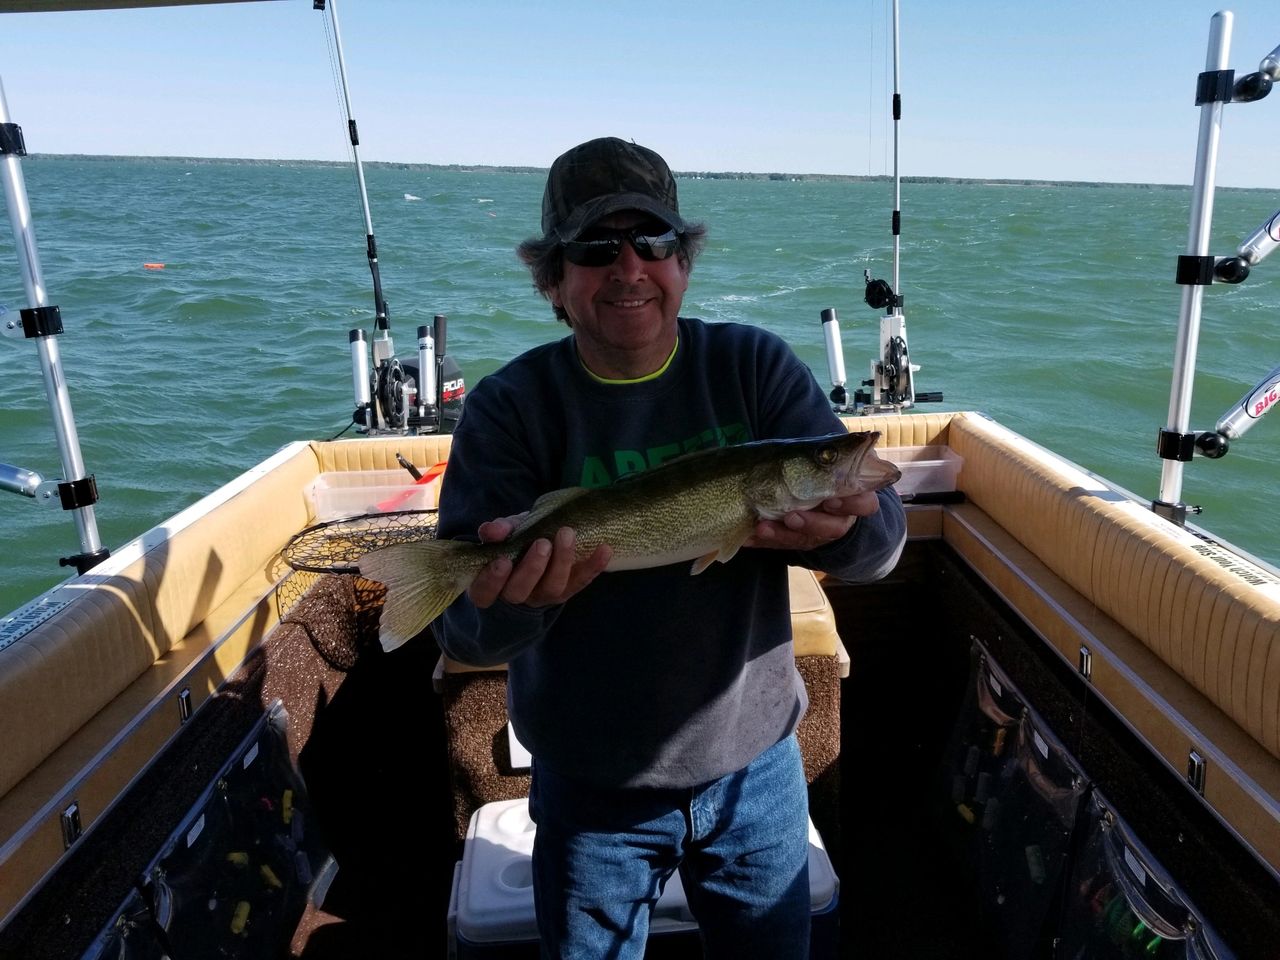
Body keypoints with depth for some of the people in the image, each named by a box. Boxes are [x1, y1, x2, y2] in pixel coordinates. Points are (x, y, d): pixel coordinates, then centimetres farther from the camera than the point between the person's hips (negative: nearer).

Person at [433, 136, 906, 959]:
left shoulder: (756, 366, -8)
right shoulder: (511, 407, -12)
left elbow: (883, 535, -12)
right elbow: (464, 634, -17)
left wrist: (842, 526, -35)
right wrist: (508, 599, -39)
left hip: (756, 769, 2)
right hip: (589, 790, -1)